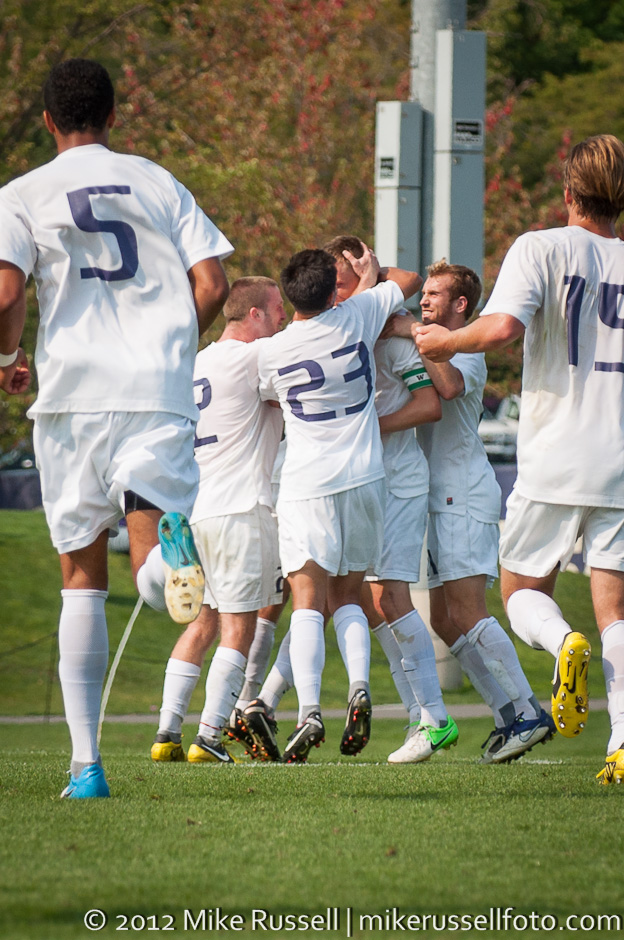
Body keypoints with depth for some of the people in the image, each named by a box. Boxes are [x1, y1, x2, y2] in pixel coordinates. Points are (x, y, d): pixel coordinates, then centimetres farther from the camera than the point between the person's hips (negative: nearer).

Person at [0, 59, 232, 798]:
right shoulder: (159, 185, 12)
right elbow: (212, 286, 4)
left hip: (71, 396, 0)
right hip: (160, 397, 0)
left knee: (82, 577, 11)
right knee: (156, 582, -3)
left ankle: (86, 762, 5)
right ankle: (170, 540, -44)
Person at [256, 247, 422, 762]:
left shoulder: (272, 353, -6)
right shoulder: (358, 317, -4)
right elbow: (411, 281, 14)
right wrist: (372, 271, 31)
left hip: (307, 487, -2)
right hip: (364, 478, 2)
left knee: (308, 602, -5)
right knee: (347, 598, 14)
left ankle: (309, 710, -22)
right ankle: (360, 685, -10)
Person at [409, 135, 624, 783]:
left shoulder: (542, 249, -5)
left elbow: (501, 327, -20)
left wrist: (446, 341, -2)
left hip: (554, 462, -3)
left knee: (522, 591, 13)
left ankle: (563, 643, -22)